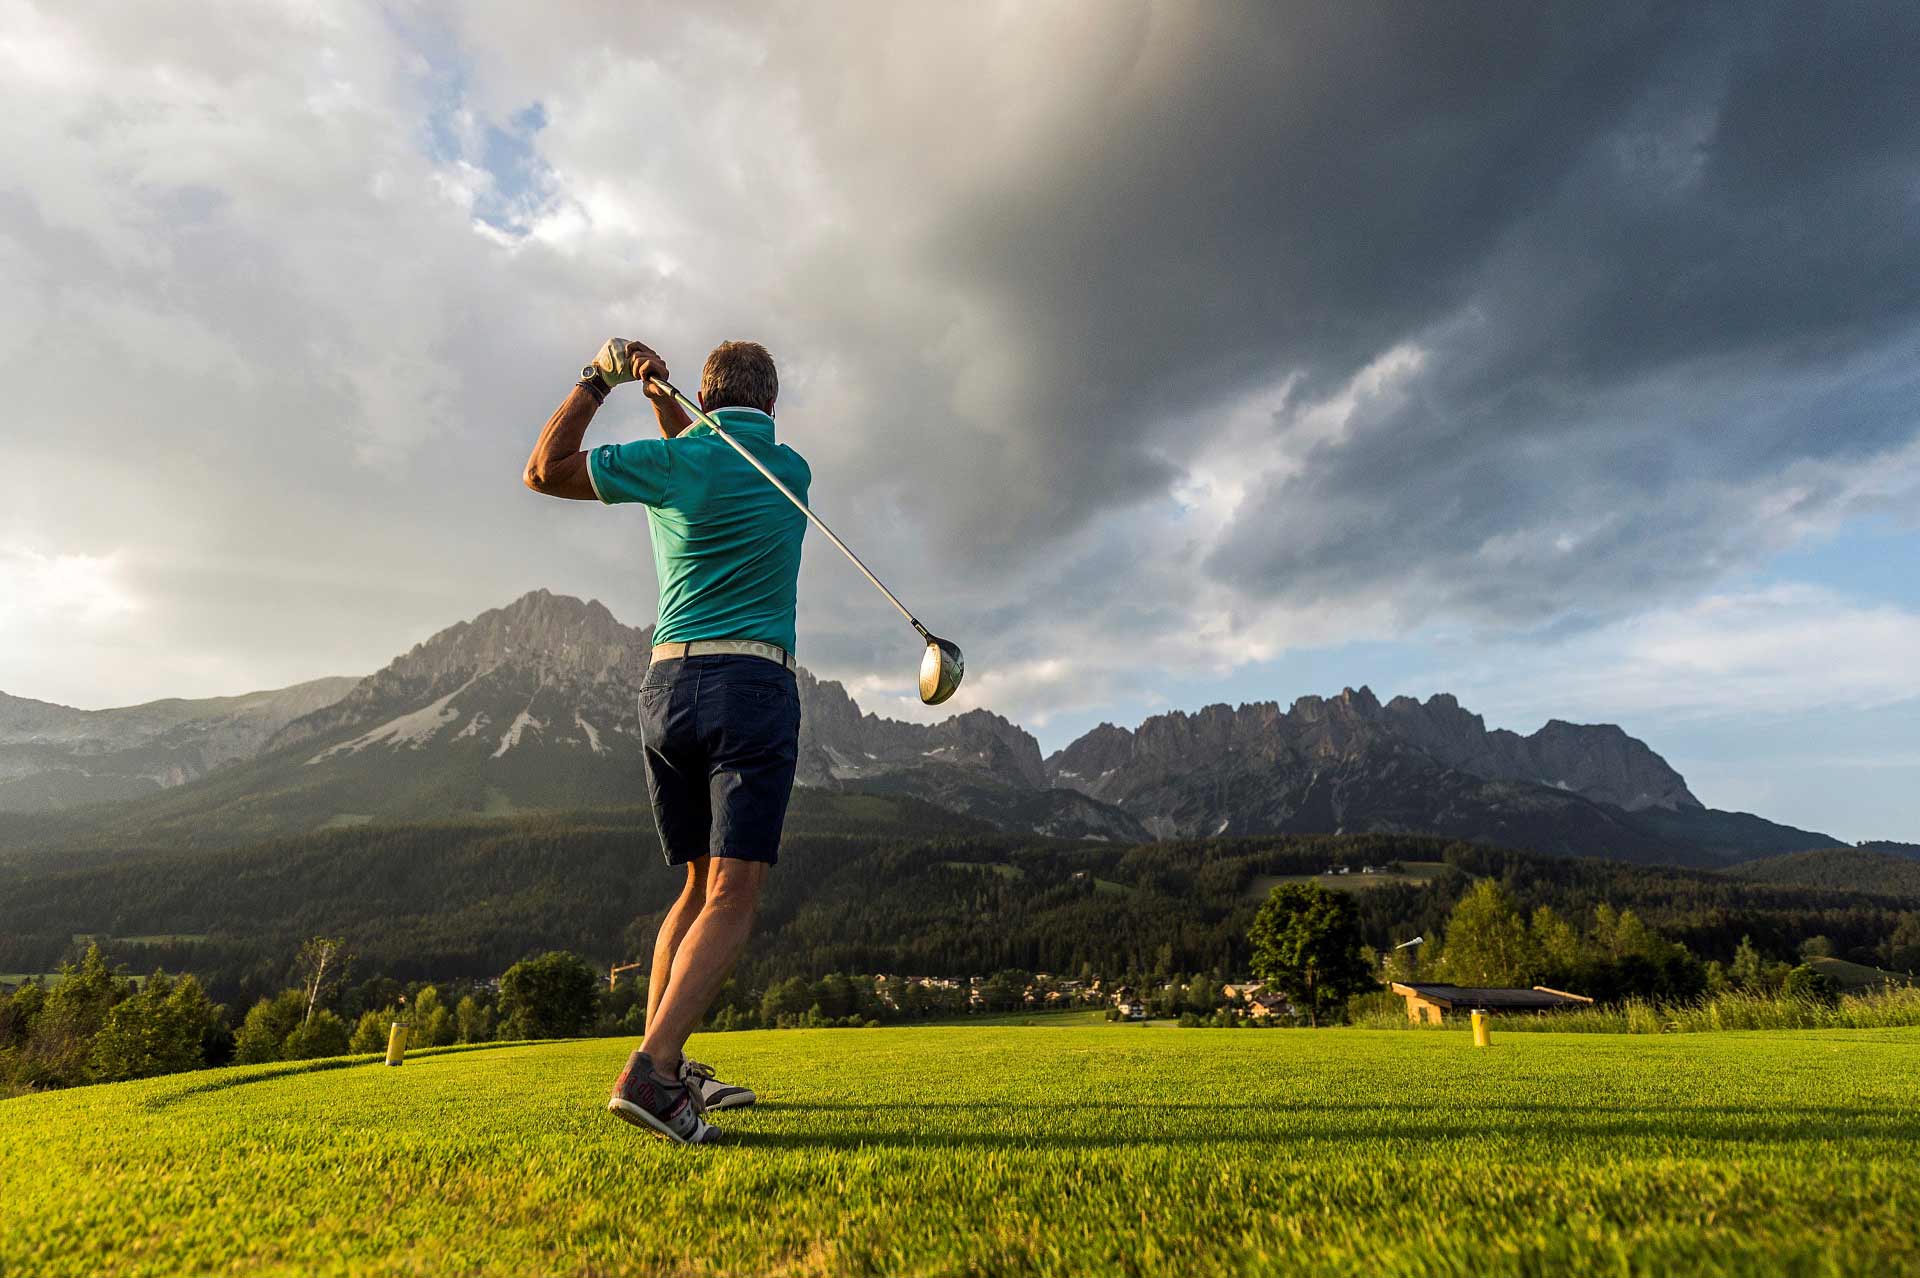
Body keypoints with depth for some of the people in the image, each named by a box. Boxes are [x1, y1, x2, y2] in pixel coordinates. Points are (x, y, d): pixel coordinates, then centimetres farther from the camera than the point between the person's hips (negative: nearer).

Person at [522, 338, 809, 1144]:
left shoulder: (672, 462, 5)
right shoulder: (792, 473, 10)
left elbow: (543, 471, 17)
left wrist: (598, 379, 20)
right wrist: (663, 402, 19)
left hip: (667, 685, 3)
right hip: (753, 687, -3)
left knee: (699, 886, 16)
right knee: (733, 897, -7)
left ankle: (665, 1064, 14)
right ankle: (650, 1072, -21)